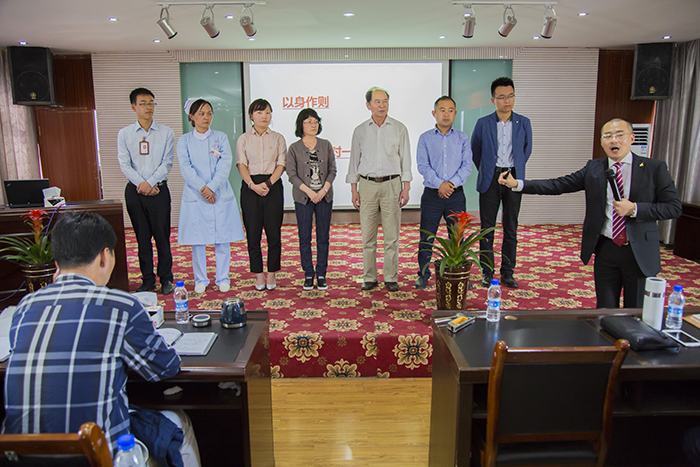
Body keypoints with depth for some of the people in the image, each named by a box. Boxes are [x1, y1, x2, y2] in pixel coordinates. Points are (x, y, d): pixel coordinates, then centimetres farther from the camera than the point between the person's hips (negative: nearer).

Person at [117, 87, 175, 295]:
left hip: (159, 189, -1)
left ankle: (166, 278, 12)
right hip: (134, 190, 2)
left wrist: (150, 183, -13)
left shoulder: (166, 132, 3)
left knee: (162, 235, 0)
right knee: (142, 237, 7)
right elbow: (124, 164, 0)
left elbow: (167, 163, -3)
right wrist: (141, 184, -12)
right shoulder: (124, 134, 7)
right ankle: (147, 280, 17)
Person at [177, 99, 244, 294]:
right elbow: (186, 167, -4)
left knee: (222, 239, 2)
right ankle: (200, 280, 17)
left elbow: (225, 164, -3)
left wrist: (212, 187, -14)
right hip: (195, 196, 0)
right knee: (197, 241, 3)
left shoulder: (221, 137, 8)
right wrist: (202, 188, -16)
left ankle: (223, 279, 15)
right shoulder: (184, 140, 7)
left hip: (220, 195, 0)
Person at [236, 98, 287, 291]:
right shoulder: (244, 139, 9)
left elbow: (281, 164, 1)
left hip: (273, 186, 0)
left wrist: (268, 183, -14)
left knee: (273, 232, -1)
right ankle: (258, 275, 11)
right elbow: (241, 165, 0)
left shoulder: (278, 138, 10)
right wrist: (253, 185, -16)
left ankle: (272, 273, 11)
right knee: (253, 232, 1)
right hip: (250, 187, 0)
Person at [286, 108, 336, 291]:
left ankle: (321, 274, 14)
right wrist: (309, 191, -14)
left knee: (323, 236, 4)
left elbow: (332, 170, 5)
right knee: (304, 237, 2)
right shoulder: (294, 148, 1)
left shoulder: (326, 145, 7)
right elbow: (292, 175, -4)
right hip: (303, 198, -2)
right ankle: (308, 275, 13)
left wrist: (324, 190, -10)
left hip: (324, 196, 2)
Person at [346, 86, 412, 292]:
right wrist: (354, 190, 6)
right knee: (368, 235, 2)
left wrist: (406, 188, -1)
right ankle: (369, 278, 12)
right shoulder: (360, 130, 9)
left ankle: (391, 278, 10)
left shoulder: (399, 128, 6)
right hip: (367, 184, 1)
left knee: (391, 235, 0)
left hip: (391, 184, -1)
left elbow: (405, 159, 6)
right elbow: (354, 160, 12)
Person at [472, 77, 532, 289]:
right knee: (487, 228, 2)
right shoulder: (483, 123, 0)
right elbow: (475, 150, 12)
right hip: (490, 179, -1)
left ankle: (507, 272, 16)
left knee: (511, 228, 6)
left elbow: (527, 149, 17)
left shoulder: (523, 123, 4)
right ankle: (487, 271, 13)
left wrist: (516, 169, 14)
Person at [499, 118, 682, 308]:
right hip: (605, 249, 2)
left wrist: (634, 209, -18)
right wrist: (517, 184, -11)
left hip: (640, 252, -1)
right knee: (605, 310, 12)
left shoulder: (655, 168, -3)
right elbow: (557, 185, -2)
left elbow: (673, 207, -4)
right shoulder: (593, 169, 3)